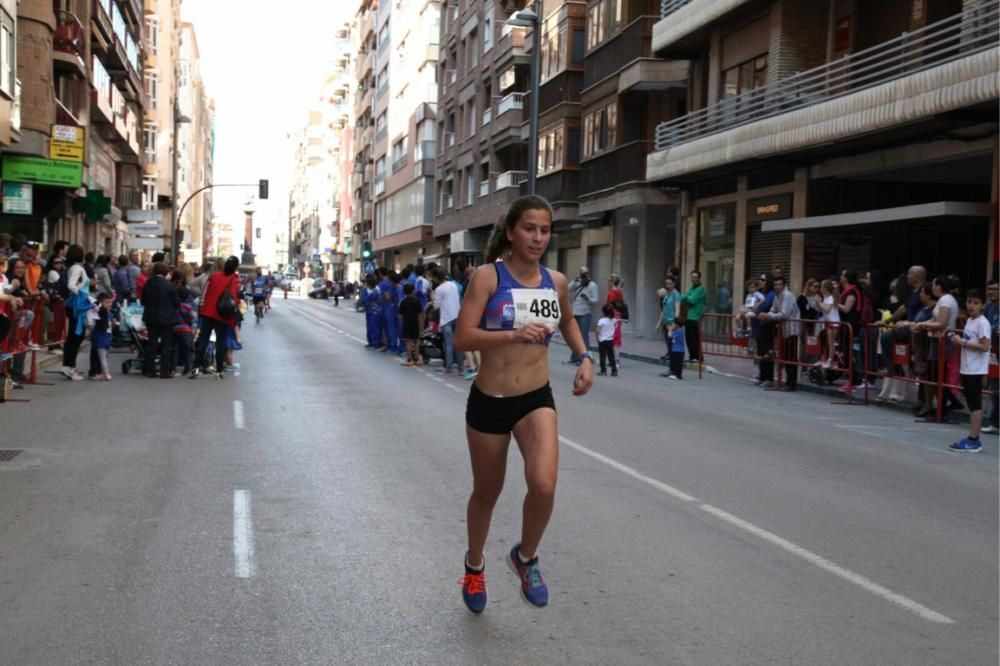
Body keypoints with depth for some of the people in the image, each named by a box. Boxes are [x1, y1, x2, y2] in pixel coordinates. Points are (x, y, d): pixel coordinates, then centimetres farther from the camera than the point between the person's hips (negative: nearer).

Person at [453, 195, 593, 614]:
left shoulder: (556, 281, 2)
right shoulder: (488, 276, -11)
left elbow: (568, 321, 23)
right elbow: (463, 338, -19)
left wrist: (584, 358, 9)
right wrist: (513, 334, -31)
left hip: (537, 400, 2)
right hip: (489, 401, -2)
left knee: (544, 486, -20)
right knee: (487, 492, 14)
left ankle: (526, 558, 12)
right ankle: (475, 565, 44)